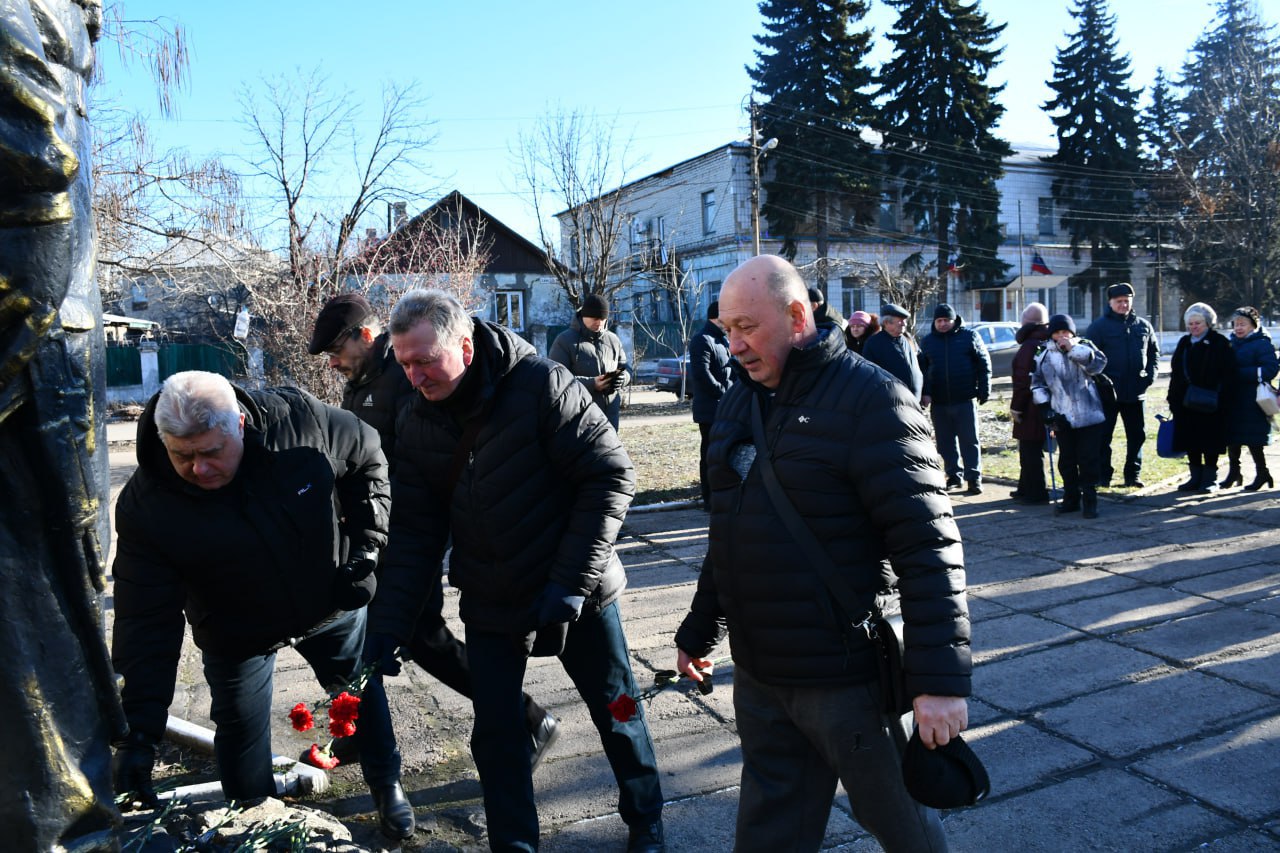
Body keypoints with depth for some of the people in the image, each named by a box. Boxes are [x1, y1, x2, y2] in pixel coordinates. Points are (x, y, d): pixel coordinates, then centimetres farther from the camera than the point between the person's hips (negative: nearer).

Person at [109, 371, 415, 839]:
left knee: (364, 695, 18)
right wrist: (139, 732, -25)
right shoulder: (145, 506, -27)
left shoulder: (300, 418, -29)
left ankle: (387, 786, 46)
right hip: (237, 637, -1)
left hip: (333, 605, 1)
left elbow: (367, 457, -9)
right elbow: (147, 622, -22)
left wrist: (366, 547, -14)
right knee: (241, 734, 12)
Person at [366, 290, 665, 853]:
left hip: (577, 595, -3)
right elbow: (414, 532, 0)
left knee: (617, 711, 14)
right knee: (495, 733, 7)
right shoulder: (415, 425, -5)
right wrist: (390, 622, -8)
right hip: (490, 605, 3)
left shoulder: (543, 385, -19)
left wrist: (572, 580, -20)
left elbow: (611, 477, -18)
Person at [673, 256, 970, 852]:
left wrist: (940, 678, -22)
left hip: (847, 677, -6)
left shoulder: (870, 399, -15)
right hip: (757, 674, 6)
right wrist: (700, 629, 20)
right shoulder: (739, 401, 8)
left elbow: (928, 547, -19)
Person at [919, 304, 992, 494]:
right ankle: (954, 475, 19)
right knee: (946, 442, 8)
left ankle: (974, 478, 4)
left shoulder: (969, 336, 1)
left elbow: (984, 365, 2)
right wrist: (924, 393, -3)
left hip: (965, 400, -3)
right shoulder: (927, 341, 8)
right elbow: (922, 370, 9)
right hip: (938, 402, 3)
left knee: (969, 440, 0)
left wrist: (983, 391, -3)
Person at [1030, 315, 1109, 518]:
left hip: (1088, 416, -3)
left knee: (1089, 459, -1)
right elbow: (1037, 382, 12)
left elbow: (1098, 363, -17)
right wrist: (1044, 406, 2)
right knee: (1066, 460, 10)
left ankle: (1090, 500, 7)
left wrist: (1073, 349, -20)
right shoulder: (1044, 355, 7)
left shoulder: (1084, 346, 2)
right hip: (1061, 418, 3)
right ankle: (1071, 498, 21)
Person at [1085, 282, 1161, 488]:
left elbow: (1154, 352, 18)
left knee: (1137, 435, 10)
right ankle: (1103, 476, 10)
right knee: (1103, 436, 1)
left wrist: (1151, 375, 2)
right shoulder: (1099, 326, -3)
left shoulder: (1143, 326, 10)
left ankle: (1133, 475, 20)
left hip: (1136, 392, 4)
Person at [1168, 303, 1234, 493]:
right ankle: (1195, 477, 18)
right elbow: (1175, 372, 14)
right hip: (1185, 402, 5)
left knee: (1209, 442, 1)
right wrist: (1173, 398, 8)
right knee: (1190, 442, 8)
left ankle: (1210, 479, 10)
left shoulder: (1219, 343, -3)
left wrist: (1218, 395, -18)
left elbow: (1228, 372, -8)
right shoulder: (1184, 343, 13)